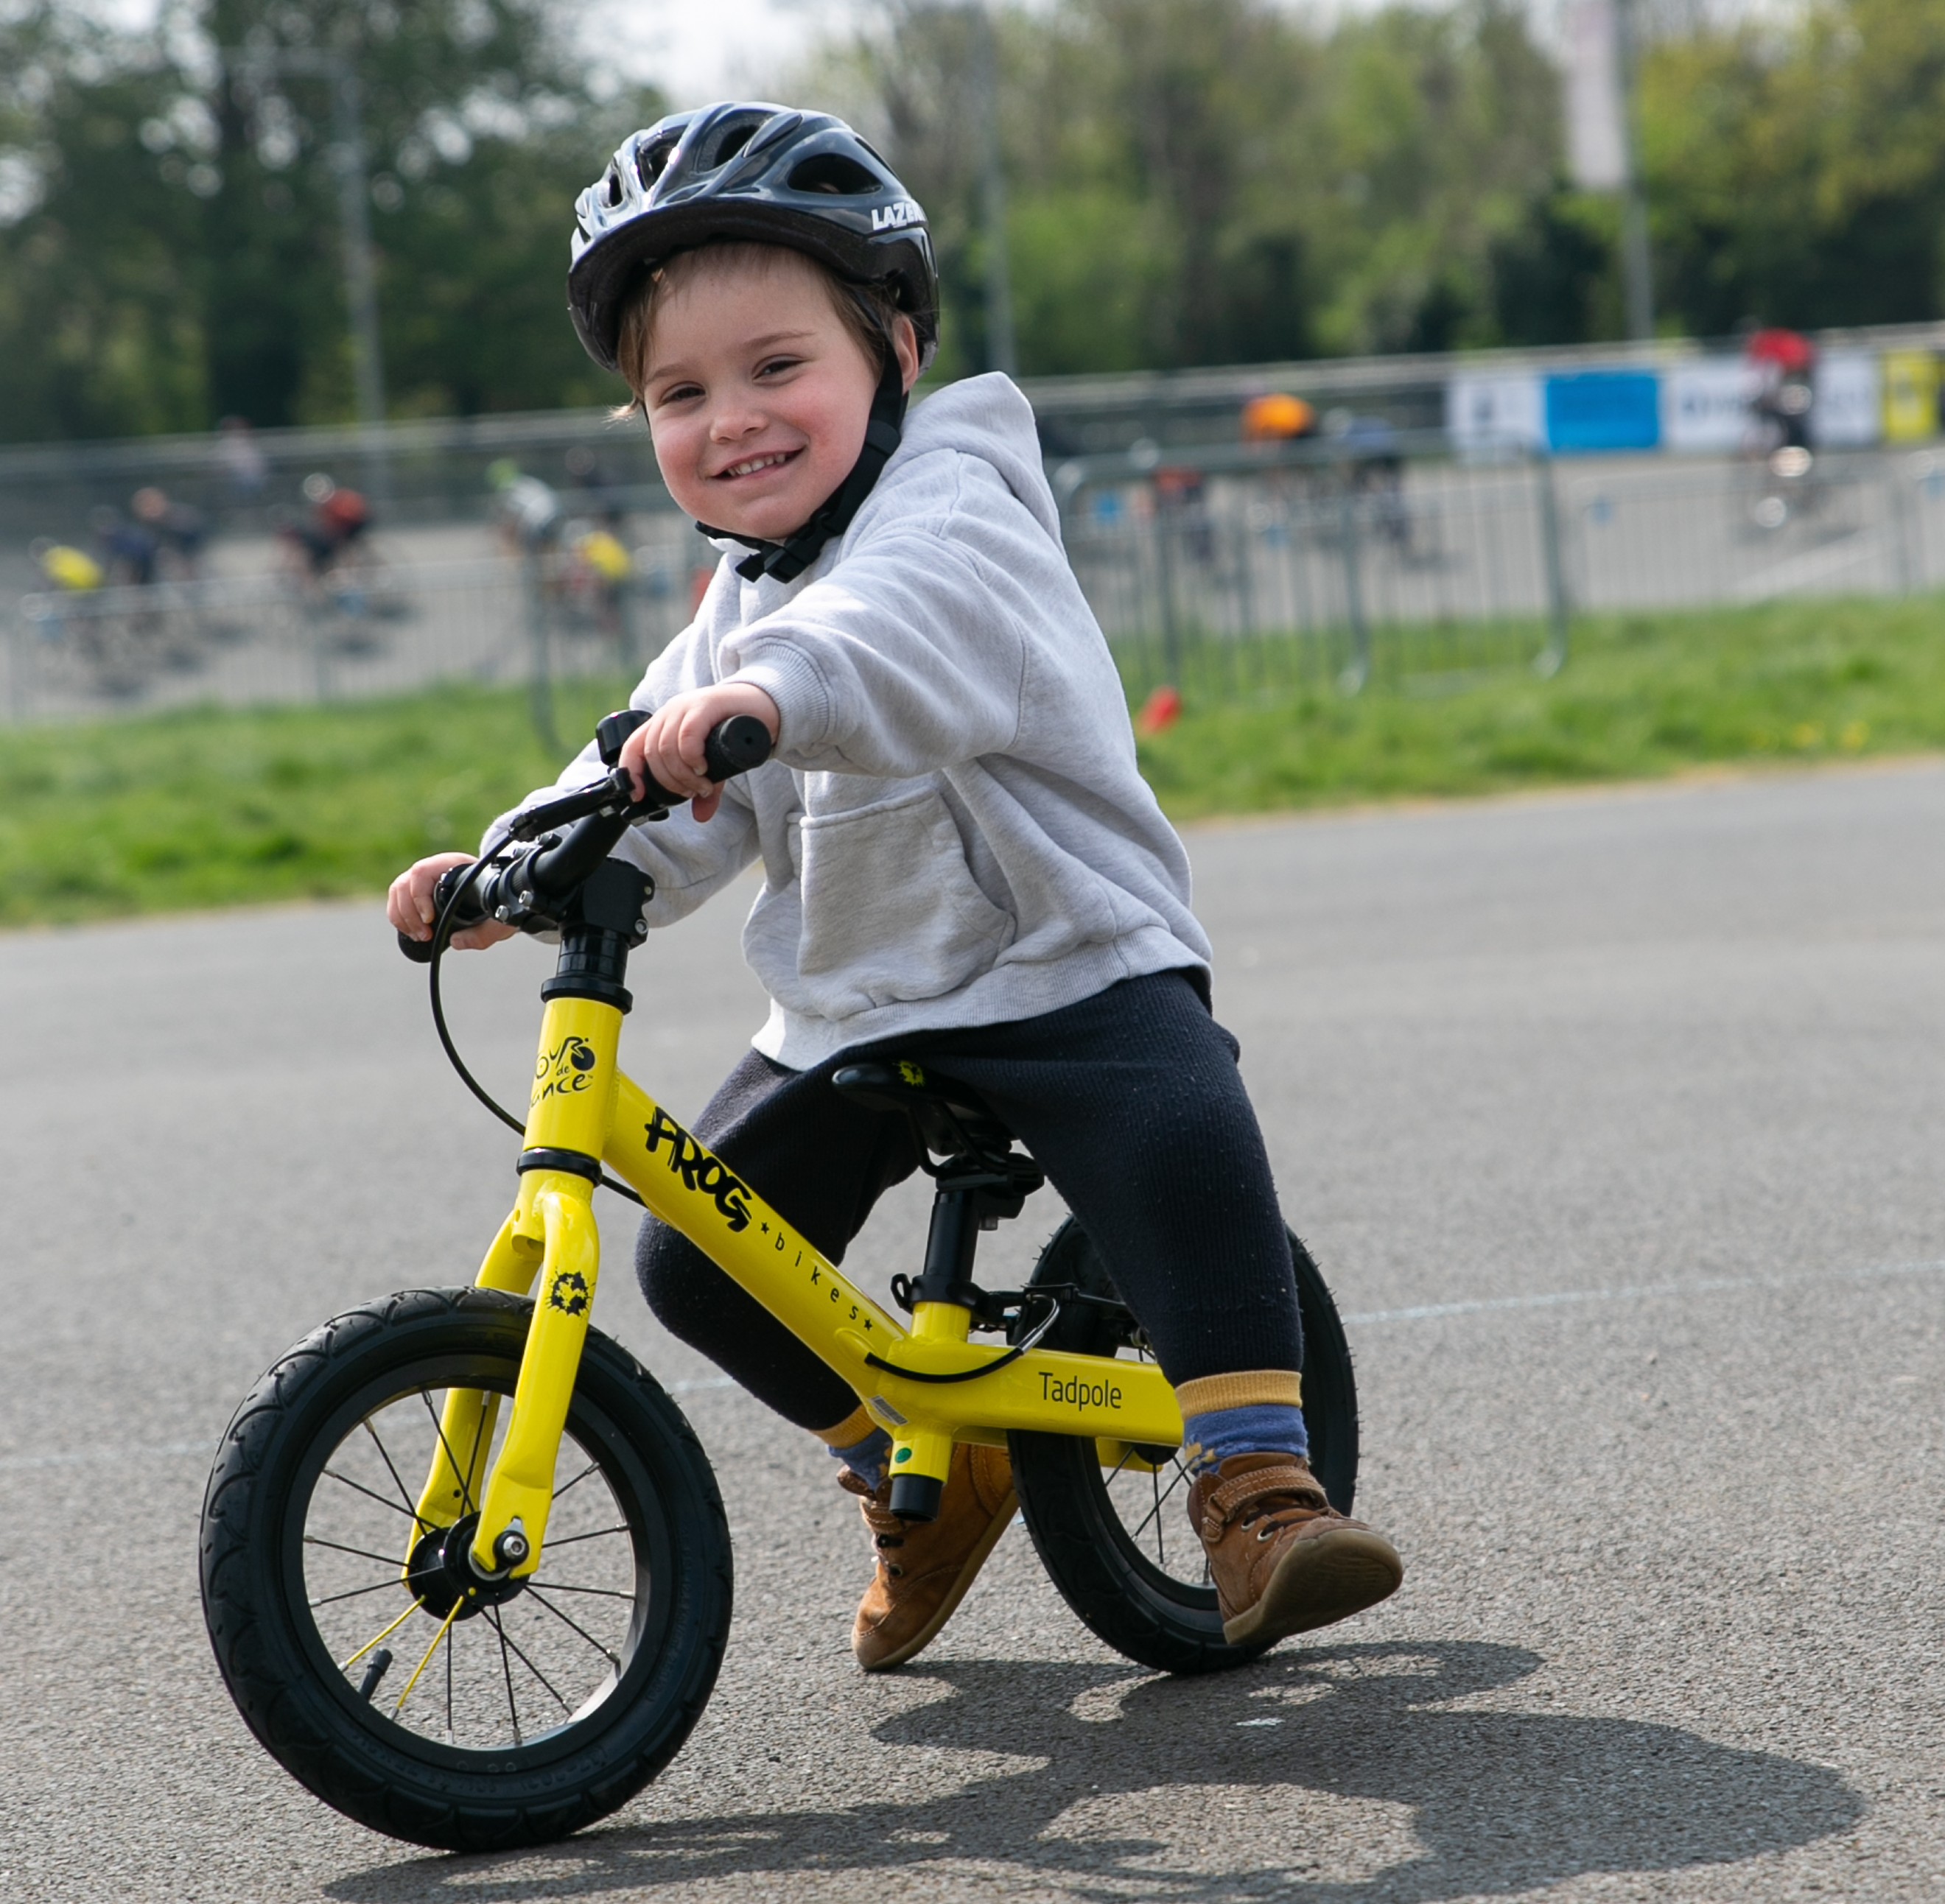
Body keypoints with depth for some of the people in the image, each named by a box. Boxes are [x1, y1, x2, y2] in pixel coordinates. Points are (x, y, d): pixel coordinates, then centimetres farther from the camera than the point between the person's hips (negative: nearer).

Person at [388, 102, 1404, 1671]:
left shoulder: (955, 511, -15)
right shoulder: (746, 599, 11)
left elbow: (914, 622, -40)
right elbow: (667, 811, 9)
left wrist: (770, 689, -61)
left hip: (1068, 968, -7)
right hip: (854, 1010, 8)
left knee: (1185, 1149, -33)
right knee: (697, 1259, 1)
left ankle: (1258, 1484, -24)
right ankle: (927, 1470, 22)